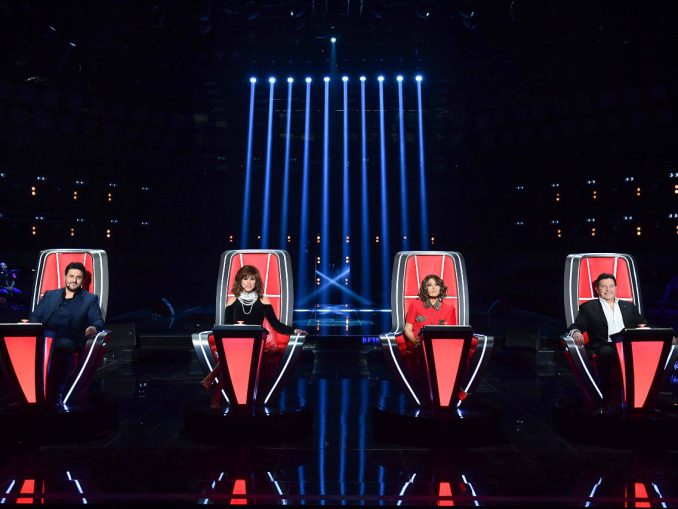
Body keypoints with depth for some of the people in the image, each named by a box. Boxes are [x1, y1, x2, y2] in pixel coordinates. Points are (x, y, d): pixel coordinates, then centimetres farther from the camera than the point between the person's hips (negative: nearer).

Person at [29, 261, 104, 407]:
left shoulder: (90, 299, 20)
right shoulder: (50, 295, 29)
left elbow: (98, 321, 7)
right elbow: (35, 316, 20)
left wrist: (94, 328, -18)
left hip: (68, 339, -2)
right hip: (45, 335, 3)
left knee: (65, 346, -38)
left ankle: (55, 394, -31)